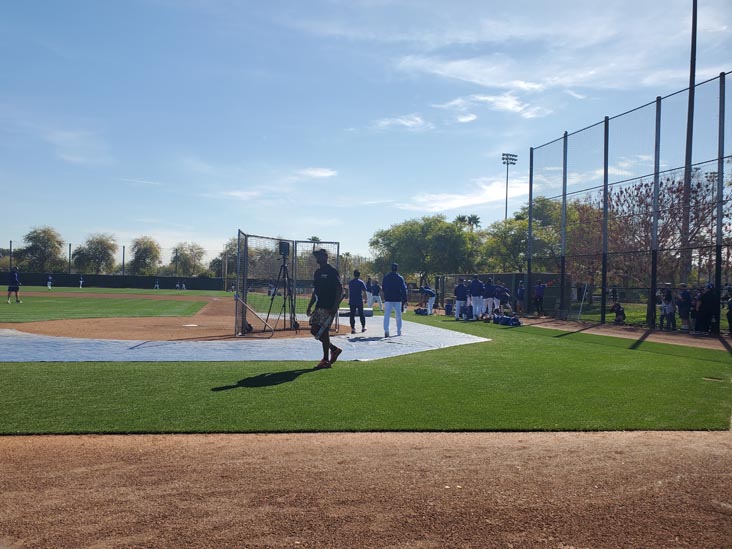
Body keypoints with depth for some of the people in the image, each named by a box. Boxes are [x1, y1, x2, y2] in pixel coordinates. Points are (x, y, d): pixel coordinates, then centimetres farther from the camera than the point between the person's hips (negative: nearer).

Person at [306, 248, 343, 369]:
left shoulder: (332, 271, -9)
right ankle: (334, 349, 22)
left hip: (329, 308, -9)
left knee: (324, 331, -8)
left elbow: (340, 289, -13)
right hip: (319, 306, 9)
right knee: (314, 330, 7)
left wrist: (335, 306, -21)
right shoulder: (317, 272, 16)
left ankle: (326, 360, 1)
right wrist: (310, 306, 18)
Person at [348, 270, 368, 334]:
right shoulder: (361, 282, -4)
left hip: (352, 301, 2)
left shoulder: (350, 282, 6)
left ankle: (352, 328, 0)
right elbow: (364, 291, -6)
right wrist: (366, 299, 3)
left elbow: (349, 292, 13)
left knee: (352, 315, 3)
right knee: (361, 314, 10)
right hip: (359, 301, -2)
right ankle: (363, 327, 17)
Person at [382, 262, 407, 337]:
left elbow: (382, 289, 10)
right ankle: (399, 331, 15)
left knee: (387, 316, -3)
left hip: (388, 300, 1)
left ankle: (386, 331, -18)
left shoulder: (385, 278, 3)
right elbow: (403, 290, -5)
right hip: (397, 300, -1)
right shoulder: (400, 278, -3)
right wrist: (405, 300, -2)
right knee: (398, 316, 11)